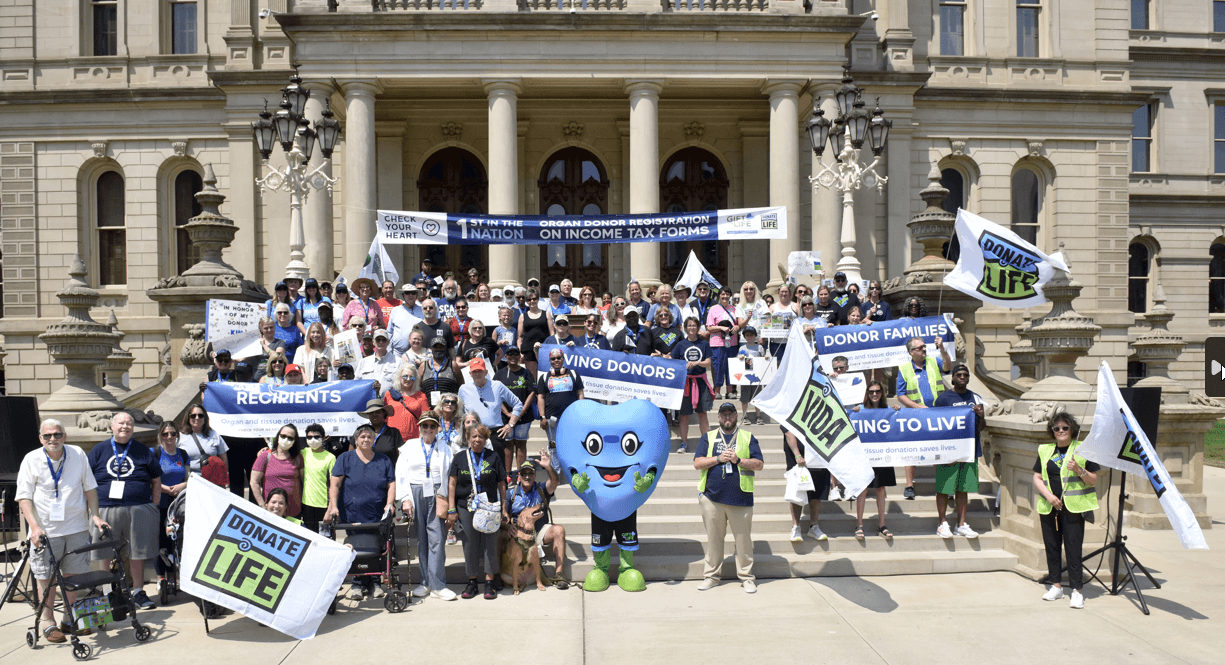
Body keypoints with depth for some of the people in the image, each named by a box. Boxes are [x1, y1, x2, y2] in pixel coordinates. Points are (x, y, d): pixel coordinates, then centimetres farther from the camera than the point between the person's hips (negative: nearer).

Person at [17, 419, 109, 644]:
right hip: (45, 530, -2)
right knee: (46, 578, 3)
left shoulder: (78, 454, 2)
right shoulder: (31, 460, -4)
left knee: (72, 575, 9)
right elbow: (24, 497, -6)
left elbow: (90, 487, 10)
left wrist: (95, 515, 3)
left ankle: (69, 620, 22)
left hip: (76, 527, 2)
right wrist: (34, 527, -16)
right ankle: (49, 624, 16)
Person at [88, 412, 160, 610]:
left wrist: (153, 507, 4)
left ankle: (138, 592, 15)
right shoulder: (99, 450, 9)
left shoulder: (143, 451, 9)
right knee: (107, 556, 5)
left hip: (138, 510, 0)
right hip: (106, 511, 0)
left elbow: (156, 481, 11)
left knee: (137, 554, 4)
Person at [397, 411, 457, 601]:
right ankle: (426, 582, 13)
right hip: (416, 494, 1)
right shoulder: (410, 446, 13)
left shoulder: (444, 448, 12)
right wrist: (405, 499, -2)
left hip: (436, 495, -1)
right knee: (421, 540, 4)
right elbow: (400, 473, 8)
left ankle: (437, 585, -3)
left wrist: (445, 499, -5)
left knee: (437, 539, -7)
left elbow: (449, 475, 6)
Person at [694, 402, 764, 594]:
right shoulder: (709, 437, 13)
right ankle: (711, 576, 17)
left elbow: (759, 464, 3)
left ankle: (747, 577, 11)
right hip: (712, 497, 1)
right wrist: (719, 458, -9)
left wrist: (738, 460, -11)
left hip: (740, 498, -1)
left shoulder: (748, 437, 10)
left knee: (743, 539, 1)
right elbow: (697, 463, 3)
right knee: (713, 538, 7)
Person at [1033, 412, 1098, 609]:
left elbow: (1093, 481, 2)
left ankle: (1077, 590, 2)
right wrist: (1048, 495, -5)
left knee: (1073, 547, -5)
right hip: (1048, 507, 4)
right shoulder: (1045, 451, 11)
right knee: (1051, 546, 9)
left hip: (1074, 507, -4)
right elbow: (1037, 478, 10)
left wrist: (1079, 470, -17)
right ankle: (1056, 585, 20)